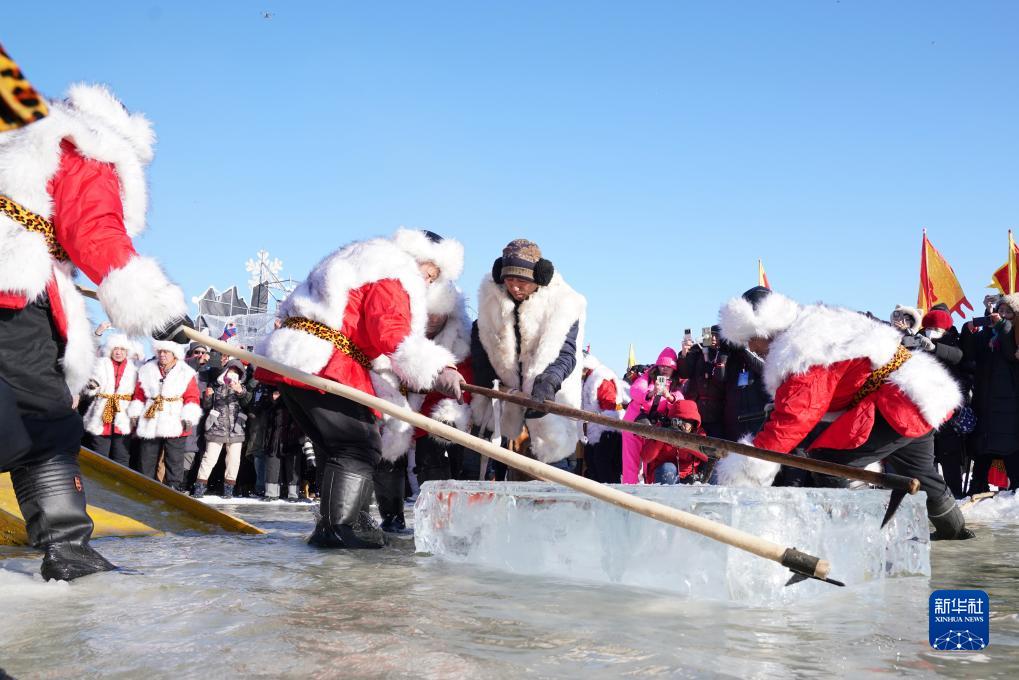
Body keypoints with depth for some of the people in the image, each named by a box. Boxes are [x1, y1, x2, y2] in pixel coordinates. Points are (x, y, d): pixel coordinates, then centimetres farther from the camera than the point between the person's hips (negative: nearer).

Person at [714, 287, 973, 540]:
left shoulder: (803, 356, -24)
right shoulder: (812, 327, 9)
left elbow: (790, 421, -29)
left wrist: (743, 472, -29)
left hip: (898, 402, -11)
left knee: (830, 461, -18)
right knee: (919, 472, 30)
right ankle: (953, 528, 51)